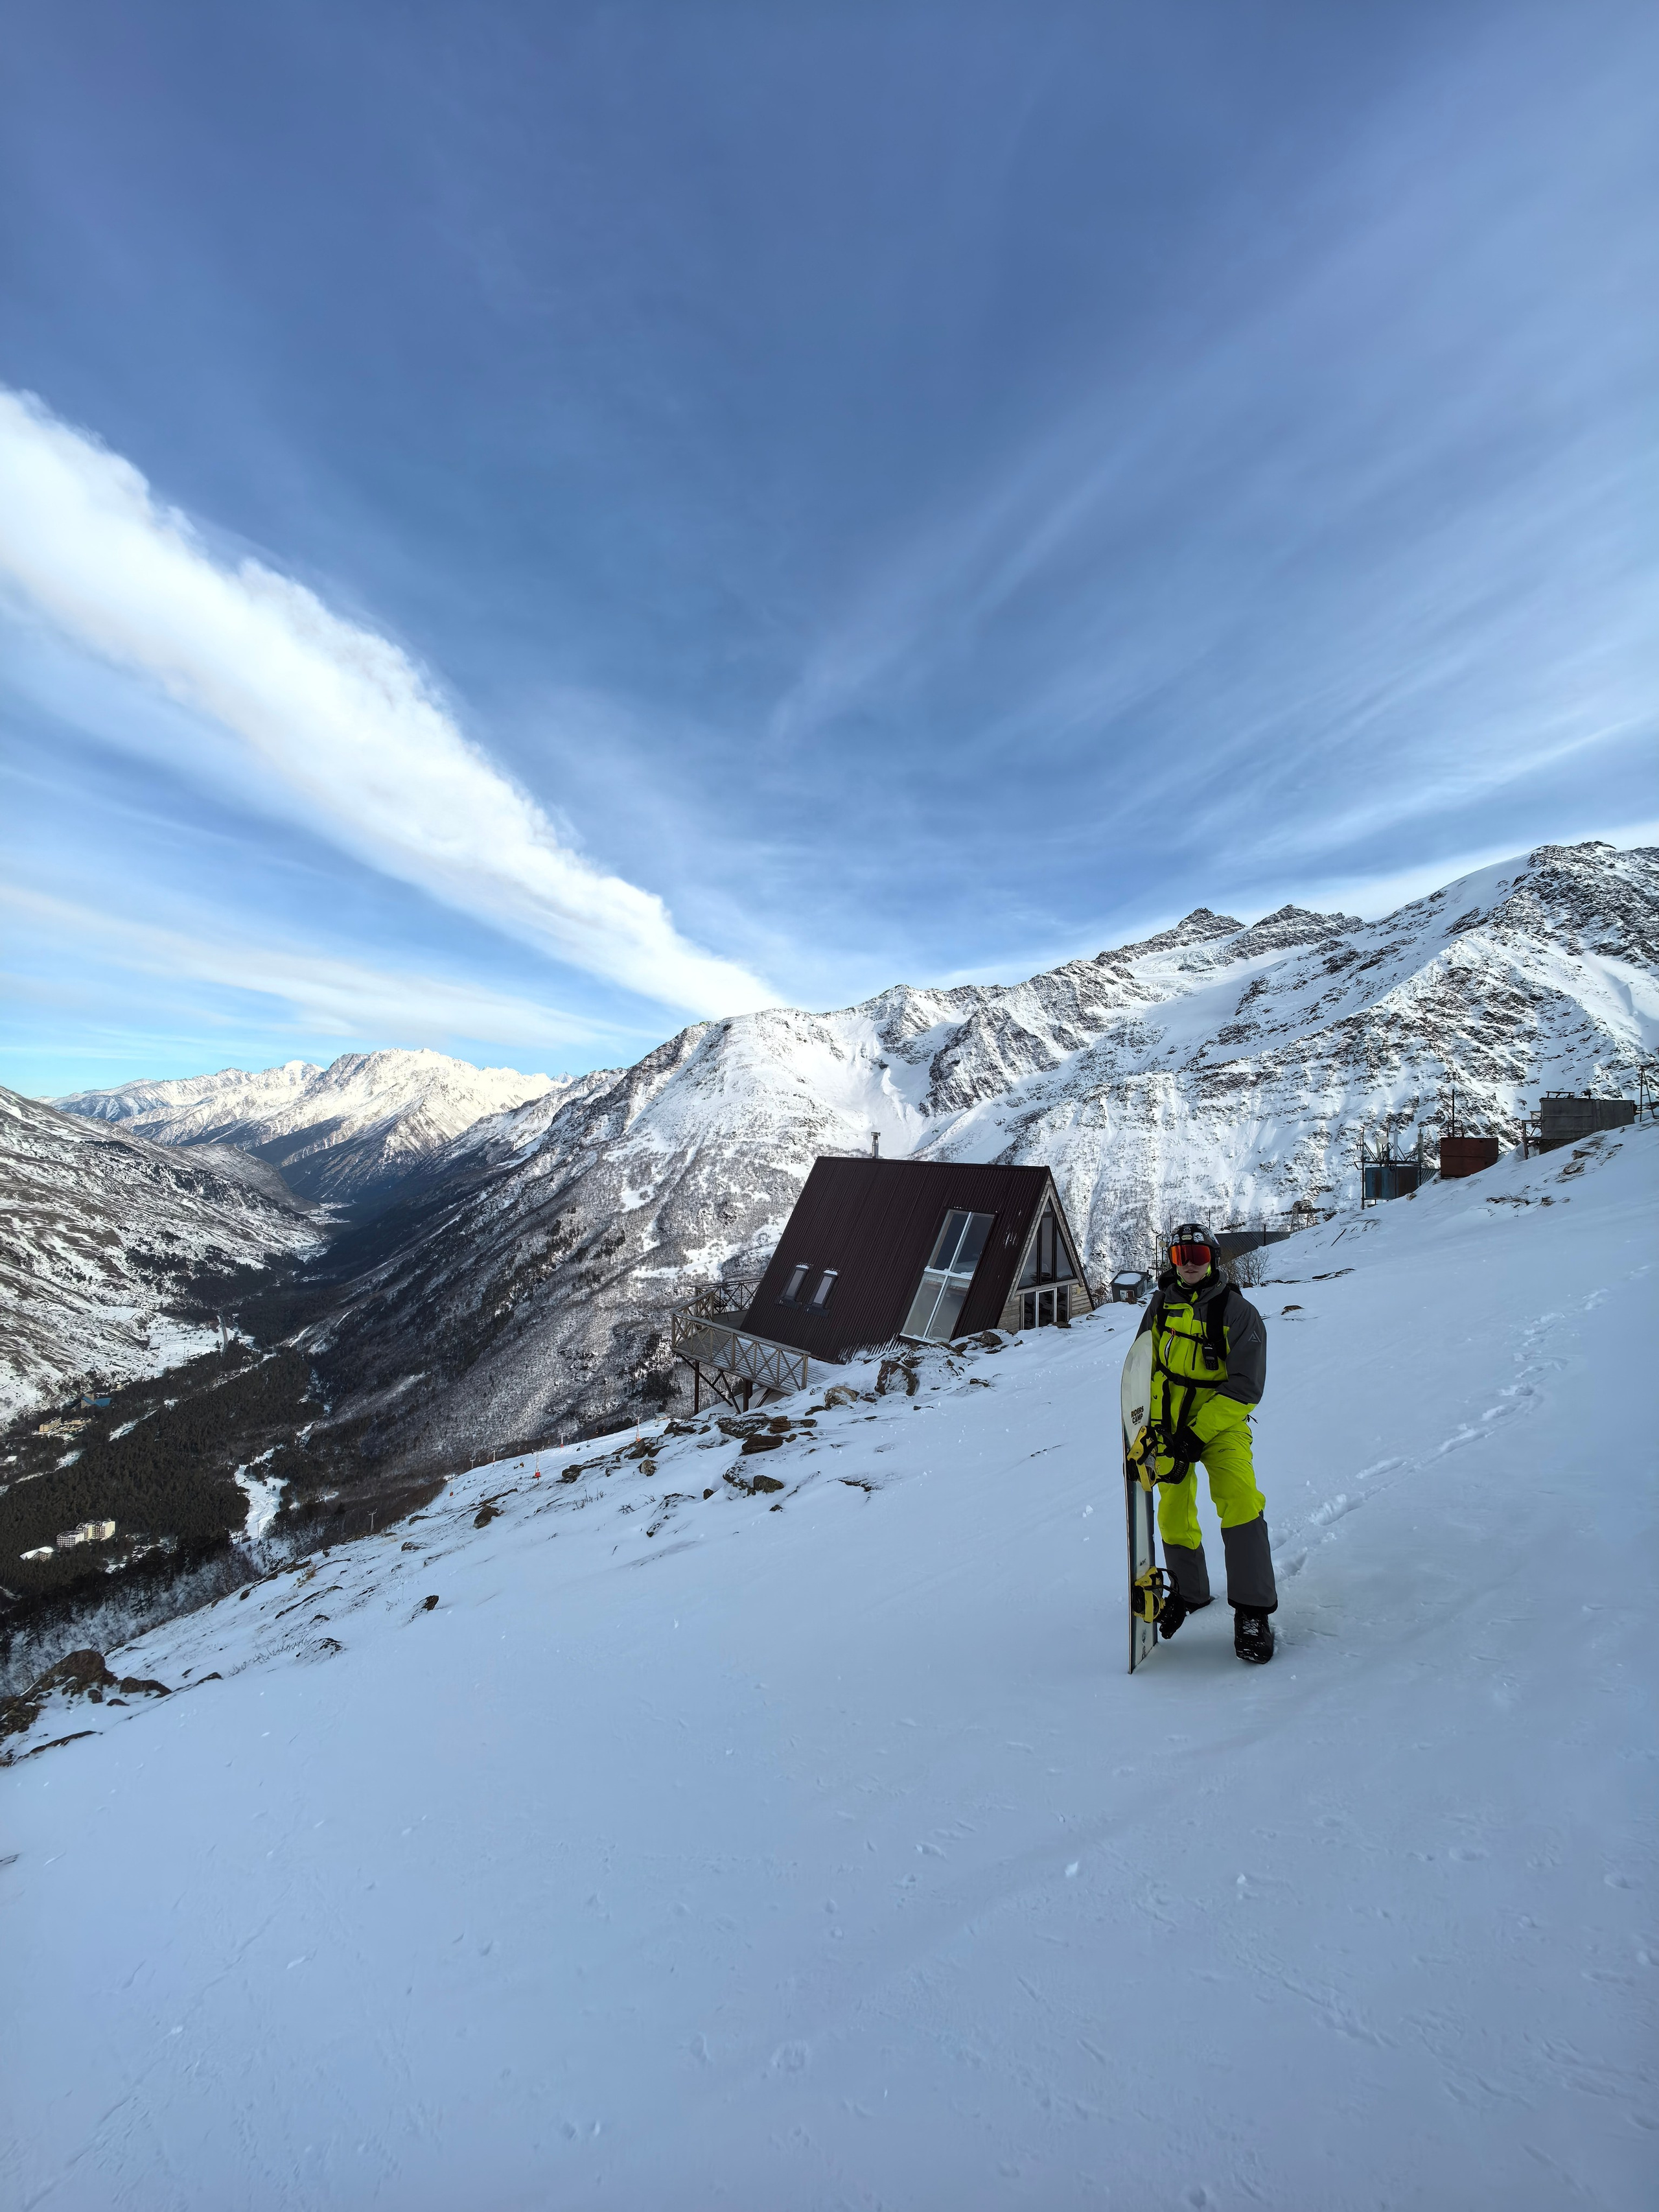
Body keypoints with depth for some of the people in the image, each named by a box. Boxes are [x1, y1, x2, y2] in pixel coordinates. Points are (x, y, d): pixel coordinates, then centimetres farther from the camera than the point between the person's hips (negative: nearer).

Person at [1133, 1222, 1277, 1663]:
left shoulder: (1239, 1312, -10)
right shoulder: (1161, 1303, 1)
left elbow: (1245, 1388, -14)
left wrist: (1196, 1435, -19)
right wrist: (1152, 1423, -2)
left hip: (1220, 1422, -3)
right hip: (1169, 1421, 3)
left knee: (1240, 1499, -22)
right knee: (1174, 1514, 7)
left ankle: (1252, 1610, -6)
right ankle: (1188, 1591, 32)